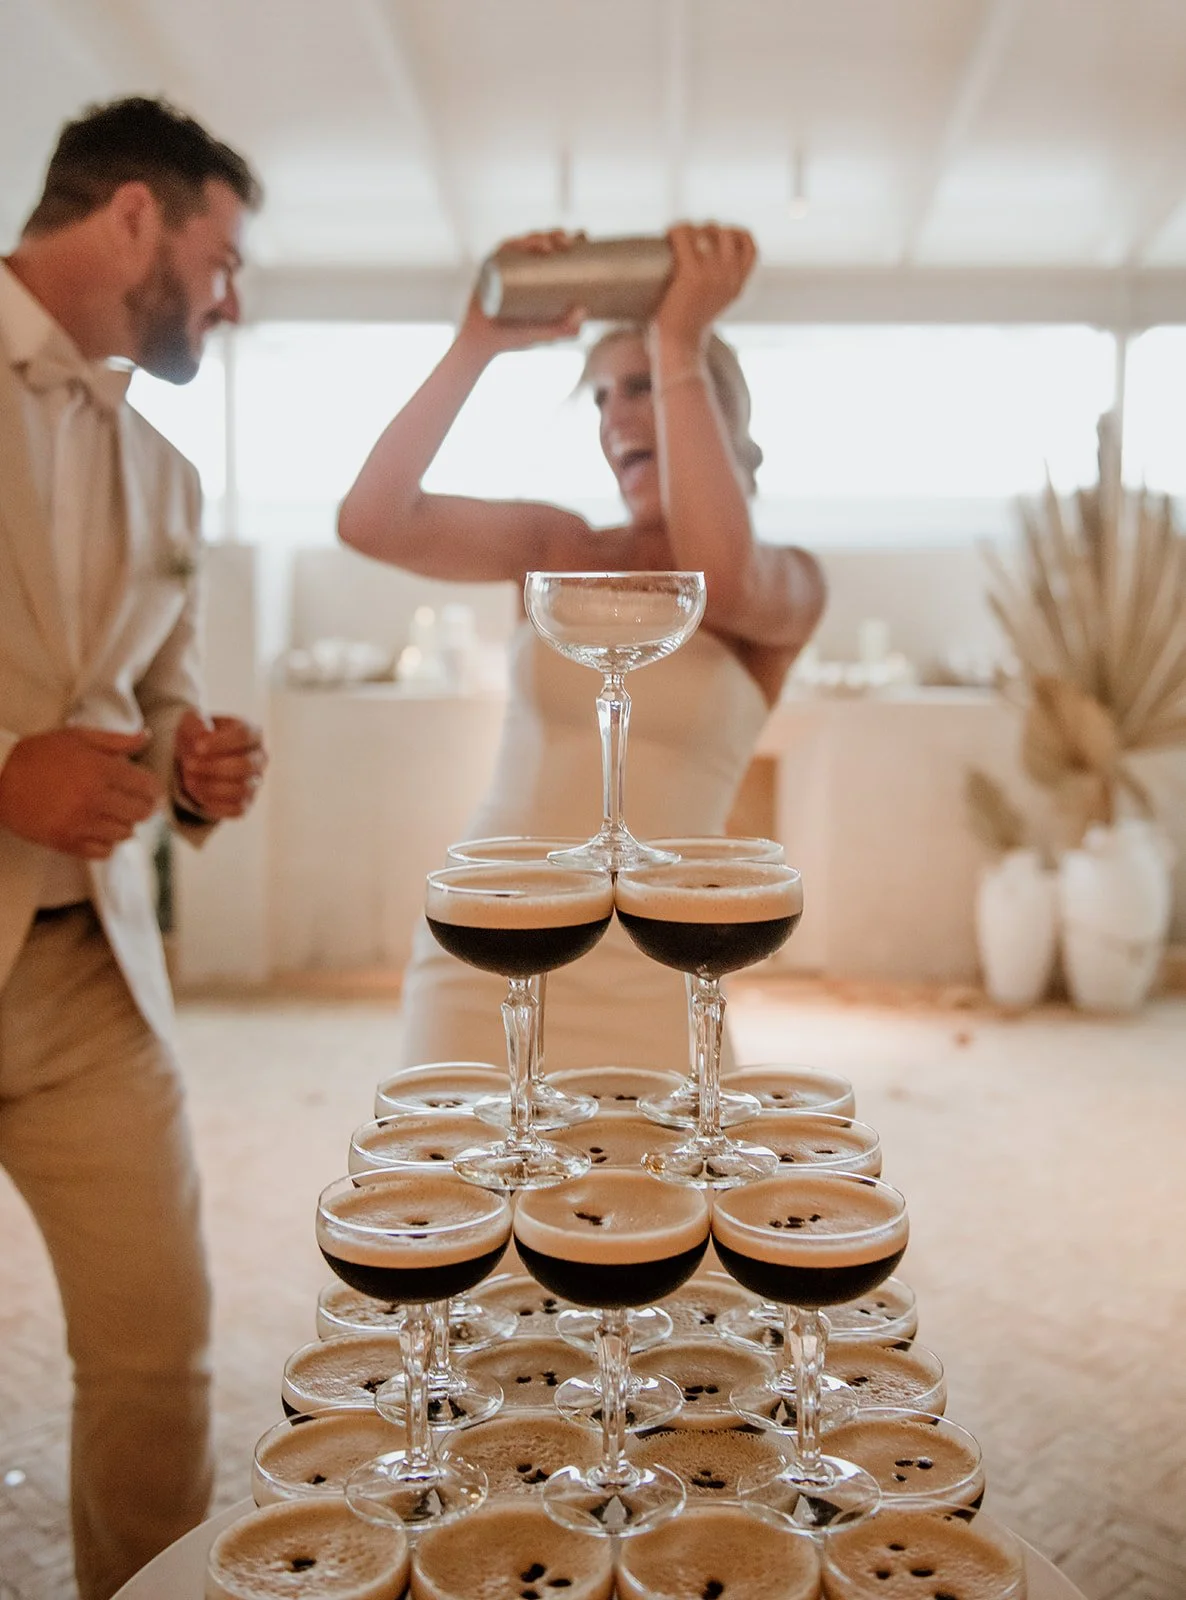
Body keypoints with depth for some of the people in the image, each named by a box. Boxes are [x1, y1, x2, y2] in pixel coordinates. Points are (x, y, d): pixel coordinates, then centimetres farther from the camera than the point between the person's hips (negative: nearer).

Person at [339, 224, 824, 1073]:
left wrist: (679, 342, -18)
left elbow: (718, 574, -24)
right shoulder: (561, 550, 5)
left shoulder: (790, 584, 0)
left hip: (639, 980, -2)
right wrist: (477, 346, -11)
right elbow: (371, 520, -7)